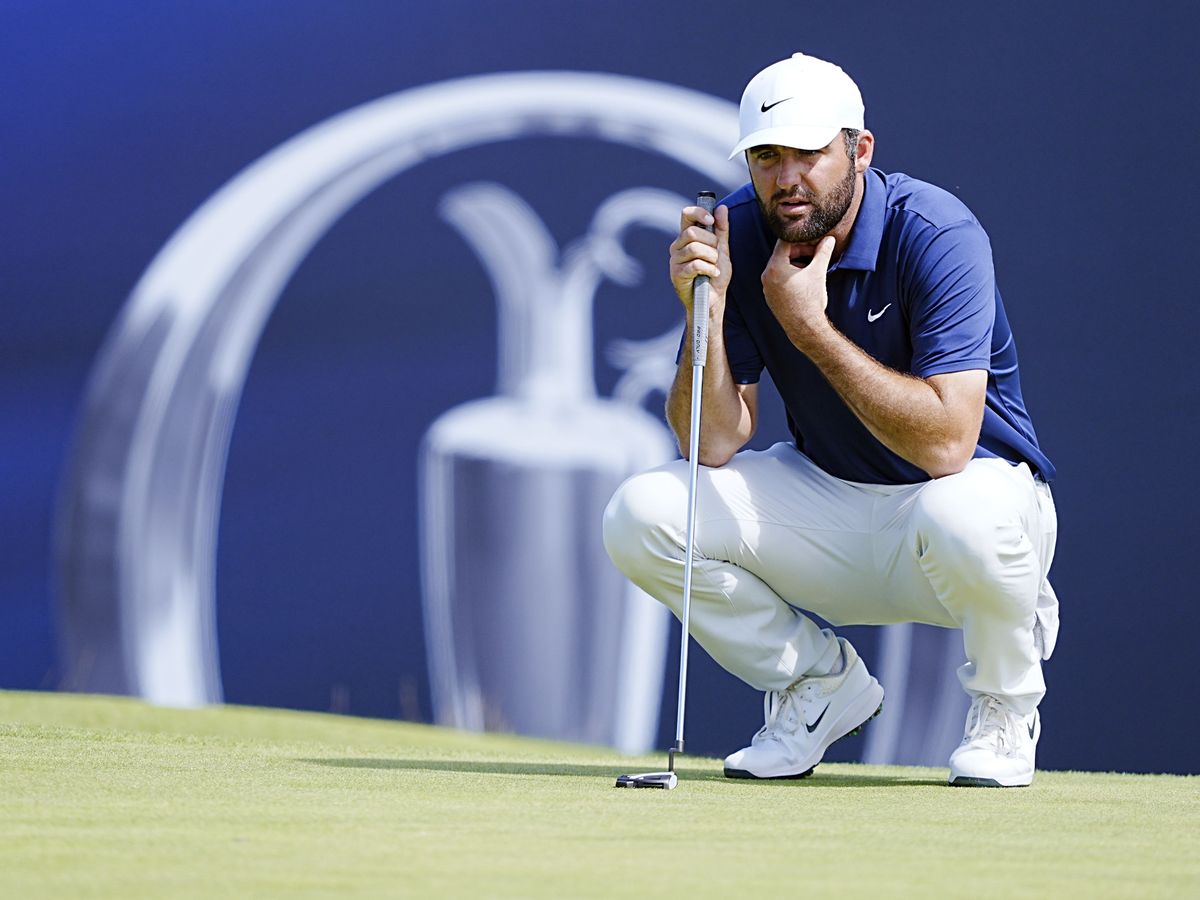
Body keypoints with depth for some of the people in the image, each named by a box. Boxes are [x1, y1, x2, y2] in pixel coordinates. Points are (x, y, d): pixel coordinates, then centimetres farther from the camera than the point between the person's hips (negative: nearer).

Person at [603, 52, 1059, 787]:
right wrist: (706, 308, -28)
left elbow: (947, 442, -33)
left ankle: (1006, 702, -6)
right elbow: (716, 443, -13)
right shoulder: (736, 235, -10)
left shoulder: (936, 235, -23)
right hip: (825, 500, 5)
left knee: (962, 513, -41)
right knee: (640, 515, -16)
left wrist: (810, 326, -29)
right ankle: (822, 681, 7)